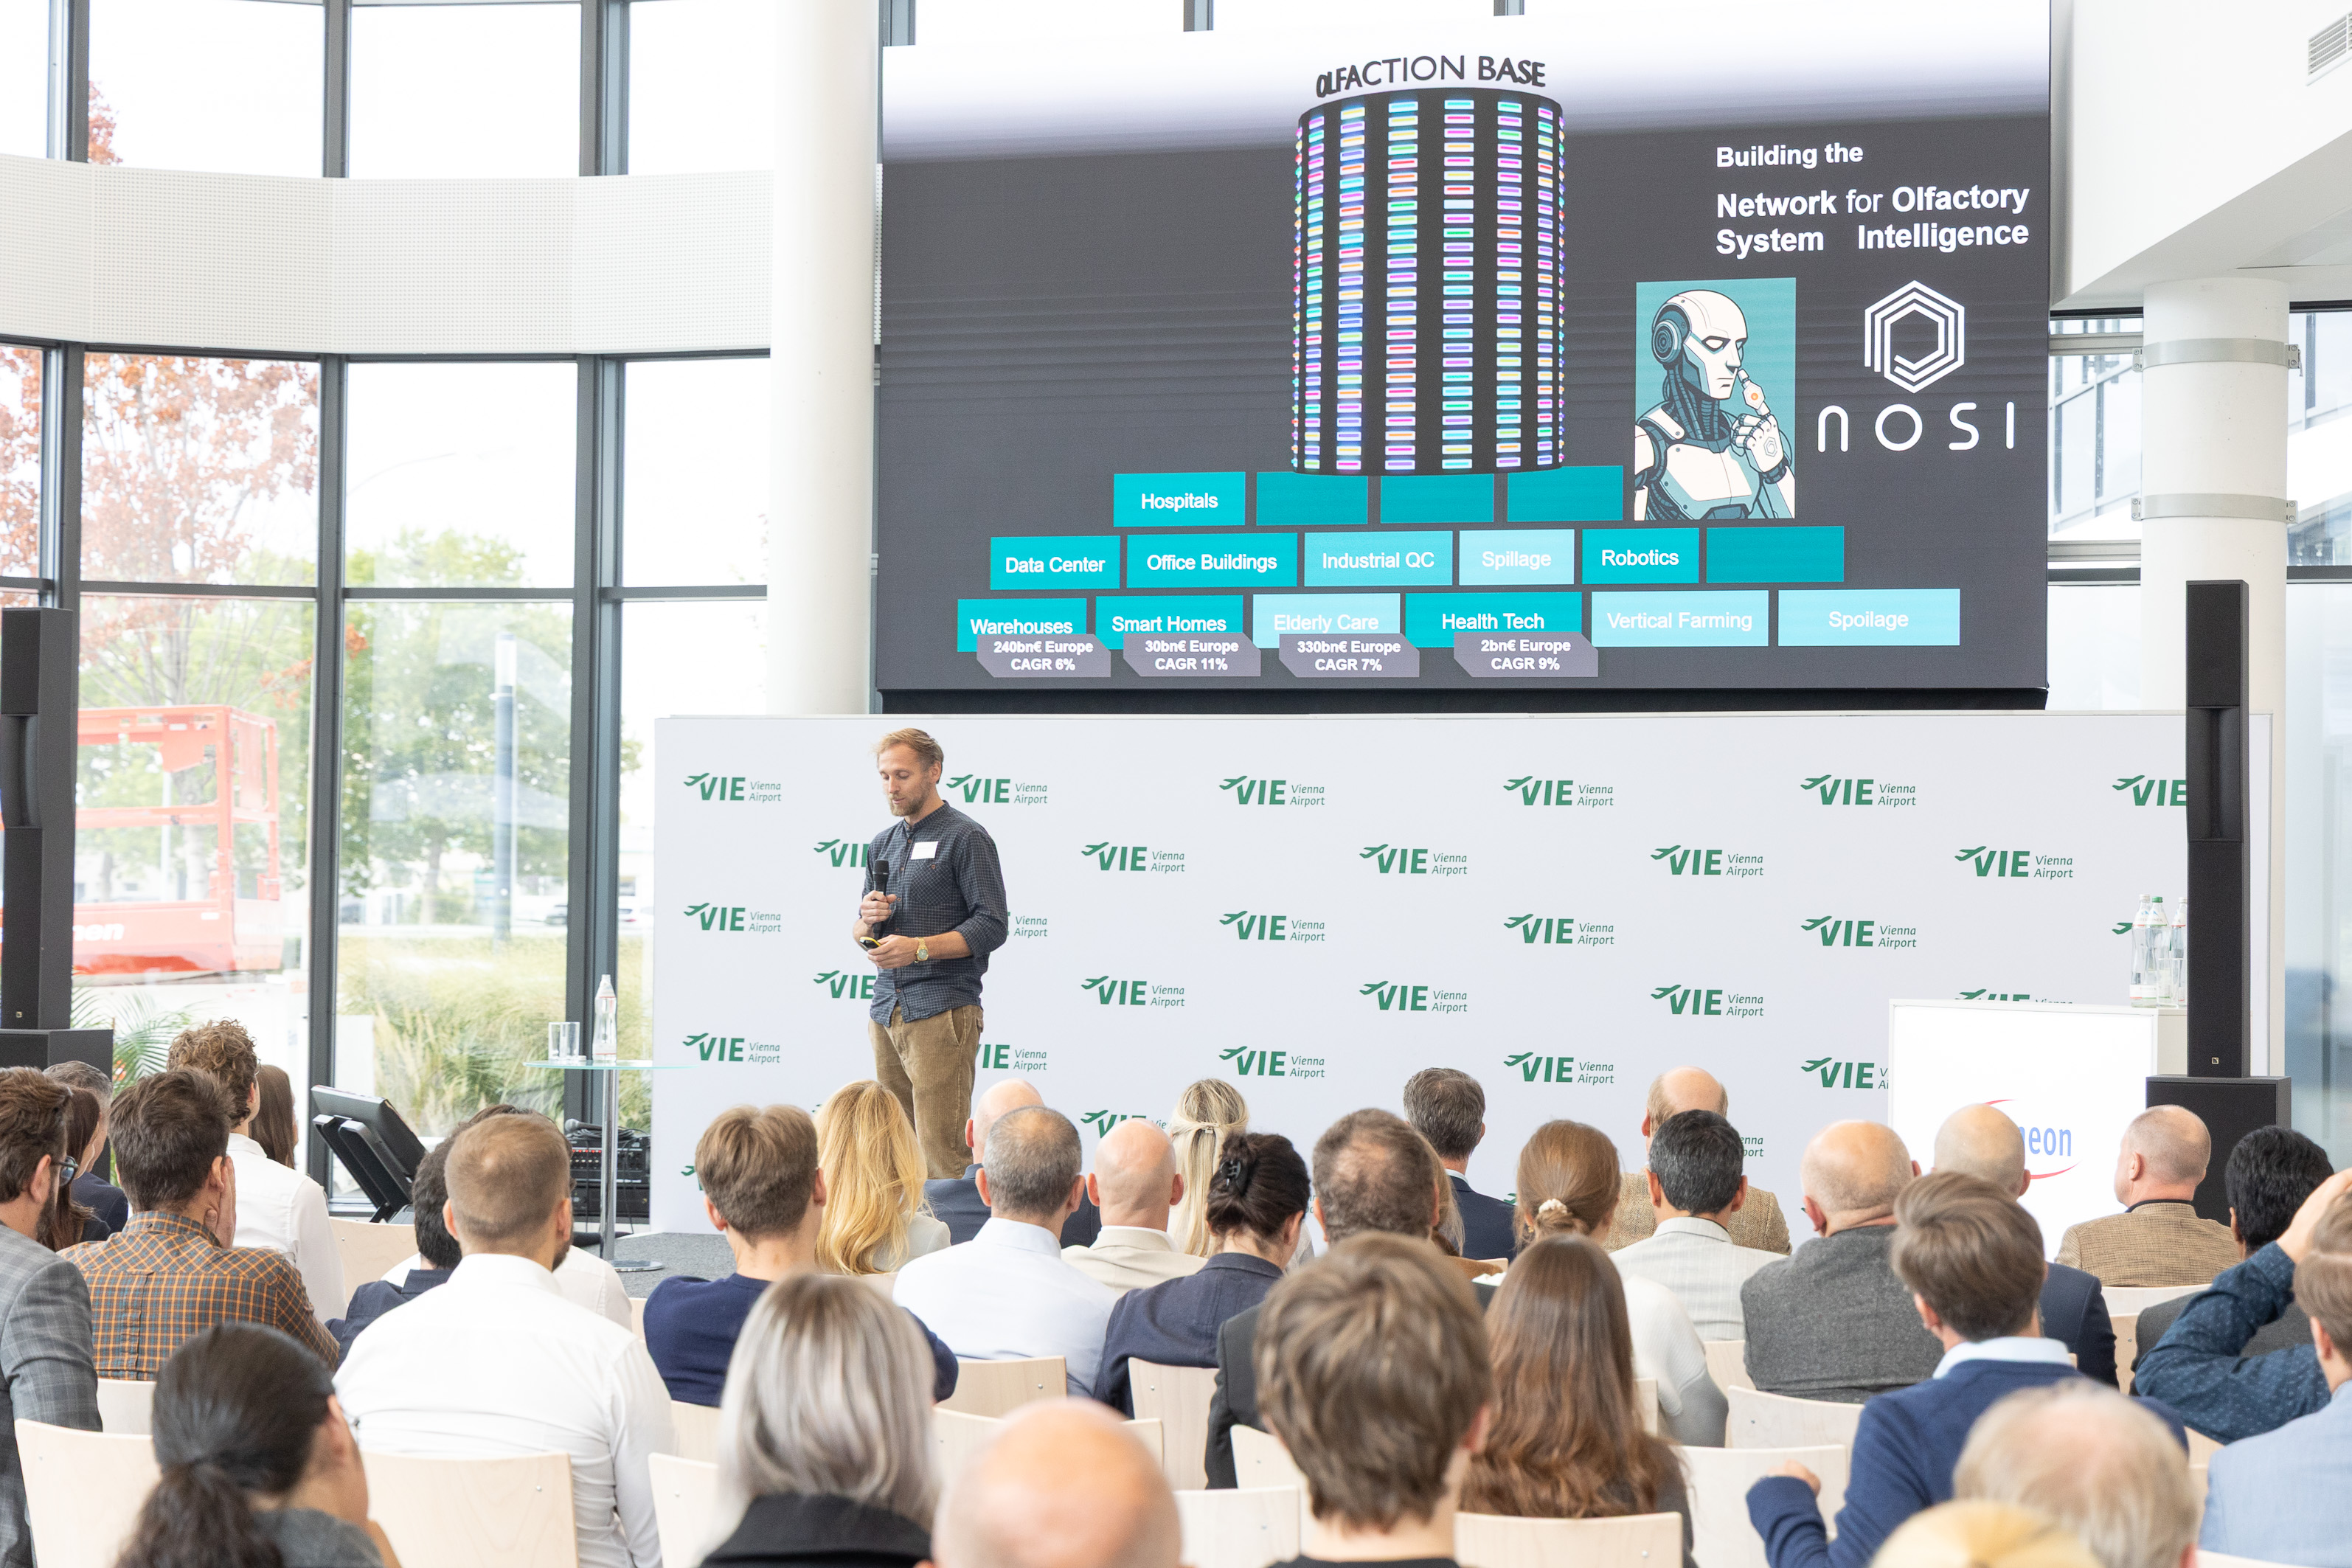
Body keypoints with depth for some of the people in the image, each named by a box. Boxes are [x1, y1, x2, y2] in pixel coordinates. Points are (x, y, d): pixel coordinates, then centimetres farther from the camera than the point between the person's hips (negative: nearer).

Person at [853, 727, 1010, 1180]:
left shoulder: (966, 837, -3)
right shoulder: (882, 844, 19)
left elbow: (991, 927, -10)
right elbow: (859, 933, 23)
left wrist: (918, 948, -19)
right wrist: (868, 920, -1)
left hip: (943, 1010, -7)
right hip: (886, 1008, 7)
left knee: (942, 1151, -11)